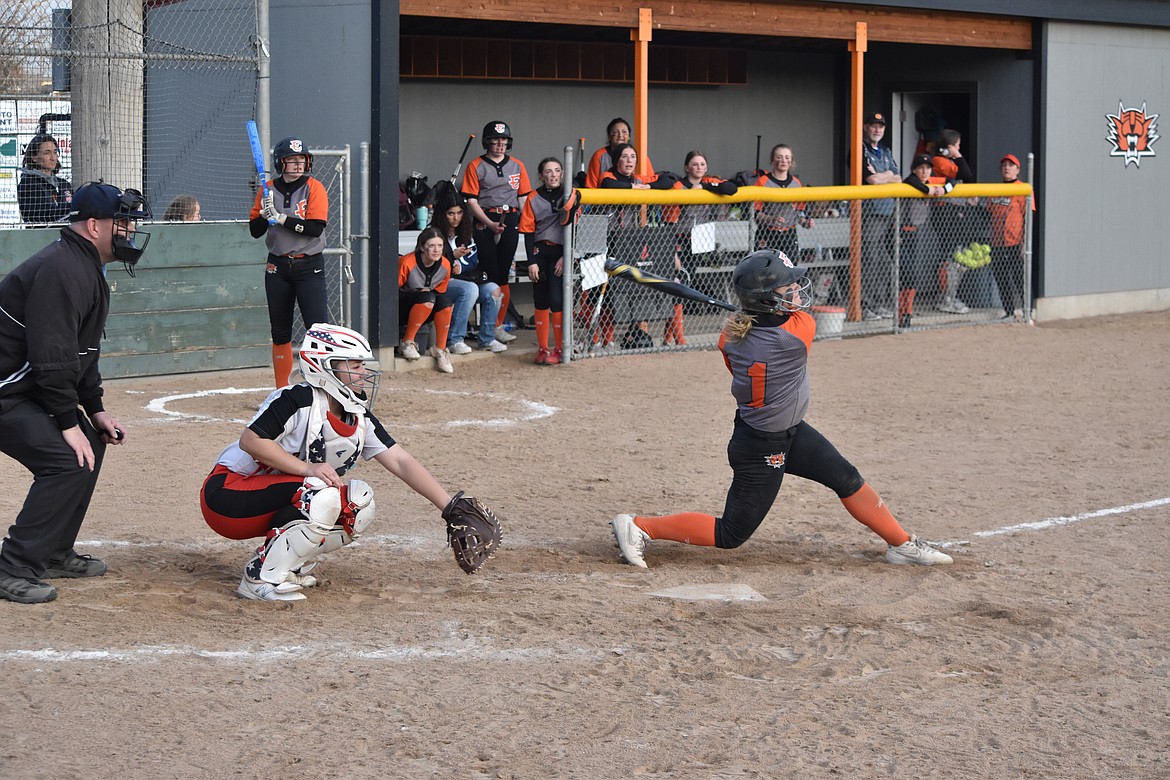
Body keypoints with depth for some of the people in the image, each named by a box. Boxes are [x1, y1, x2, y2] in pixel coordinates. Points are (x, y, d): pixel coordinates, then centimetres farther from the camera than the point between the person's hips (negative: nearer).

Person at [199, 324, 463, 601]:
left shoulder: (360, 419, 4)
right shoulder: (297, 400, -20)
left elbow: (401, 462, 2)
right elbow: (250, 441, -26)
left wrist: (451, 507, -5)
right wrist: (308, 468, -31)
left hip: (272, 504, 8)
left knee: (359, 504, -7)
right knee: (322, 496, -30)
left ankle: (290, 566, 1)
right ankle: (262, 578, -21)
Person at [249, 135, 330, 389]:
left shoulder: (314, 188, -5)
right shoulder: (268, 190, 6)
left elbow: (316, 228, -17)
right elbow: (255, 231, 4)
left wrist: (280, 217, -19)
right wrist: (264, 214, -16)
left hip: (309, 266, -4)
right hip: (277, 266, 4)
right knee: (280, 333, 10)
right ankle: (282, 390, 20)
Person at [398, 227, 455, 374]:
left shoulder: (445, 265, -4)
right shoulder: (407, 263, -20)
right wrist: (422, 294, -20)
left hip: (426, 312, 5)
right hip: (401, 310, -5)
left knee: (445, 301, -27)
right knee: (427, 297, -35)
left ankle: (440, 349, -17)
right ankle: (407, 343, -23)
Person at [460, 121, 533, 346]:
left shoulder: (517, 166, 15)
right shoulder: (476, 166, 4)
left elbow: (524, 198, 16)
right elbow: (471, 201, -2)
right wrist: (490, 223, -14)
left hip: (510, 219, 3)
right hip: (485, 220, -3)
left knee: (503, 274, -1)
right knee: (490, 272, -7)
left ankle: (498, 325, 2)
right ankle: (490, 326, -4)